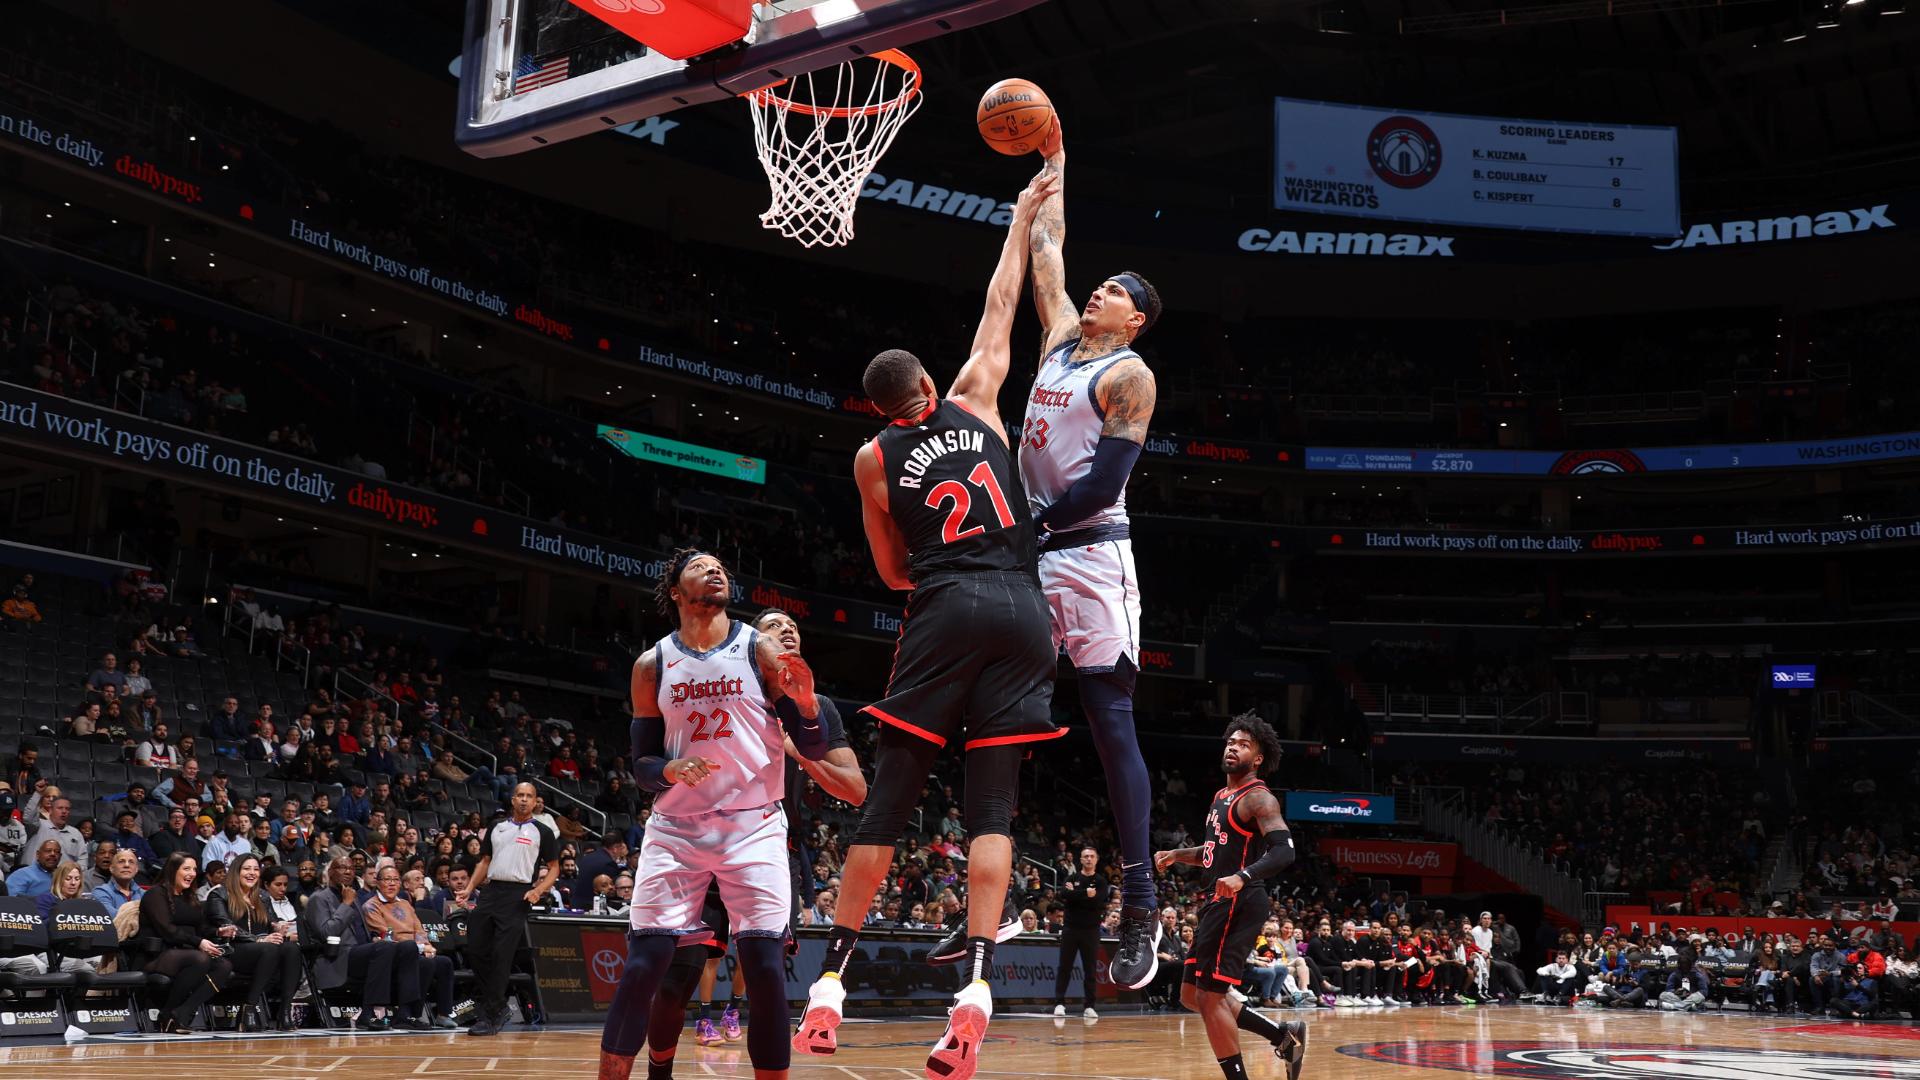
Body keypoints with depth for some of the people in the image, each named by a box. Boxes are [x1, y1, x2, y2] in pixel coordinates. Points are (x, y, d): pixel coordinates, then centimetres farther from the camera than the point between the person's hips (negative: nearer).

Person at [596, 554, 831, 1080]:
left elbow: (813, 750, 0)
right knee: (642, 967, -6)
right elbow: (641, 763, 9)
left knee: (765, 968, -8)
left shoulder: (762, 650, 0)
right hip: (676, 828, 1)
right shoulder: (652, 665, 6)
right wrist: (670, 770, -14)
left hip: (754, 826, -1)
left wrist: (807, 704, -22)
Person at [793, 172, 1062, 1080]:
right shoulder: (973, 401, 15)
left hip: (944, 611, -1)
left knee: (889, 798, 2)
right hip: (1020, 606, 1)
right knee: (992, 805, -1)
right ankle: (975, 990, -12)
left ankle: (829, 987, 3)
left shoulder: (873, 458, 13)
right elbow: (999, 311, 27)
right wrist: (1021, 220, 33)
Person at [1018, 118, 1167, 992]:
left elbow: (1106, 481, -14)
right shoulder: (1060, 339, 18)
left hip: (1090, 557, -8)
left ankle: (1140, 909, -7)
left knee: (1111, 725, -9)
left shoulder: (1129, 374, -5)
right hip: (1028, 557, 8)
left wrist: (1029, 524, -15)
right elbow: (1047, 248, 27)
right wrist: (1054, 162, 29)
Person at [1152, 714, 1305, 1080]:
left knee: (1210, 997, -10)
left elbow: (1284, 852, -24)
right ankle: (1285, 1036, 22)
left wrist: (1242, 877, -39)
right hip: (1219, 904, 10)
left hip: (1239, 904, -10)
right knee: (1192, 995, 14)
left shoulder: (1258, 799, -11)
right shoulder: (1222, 796, 17)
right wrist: (1176, 855, 18)